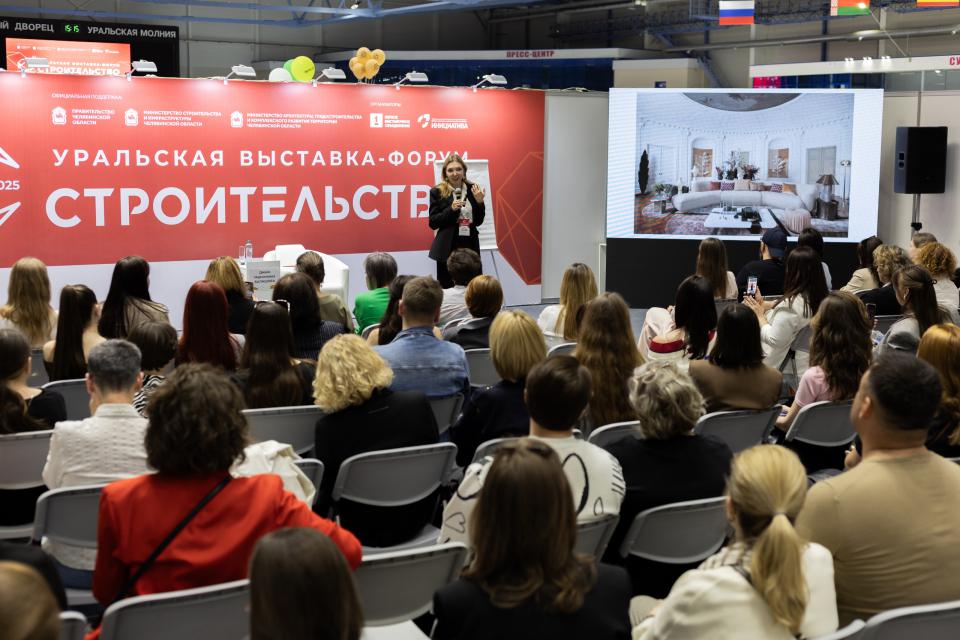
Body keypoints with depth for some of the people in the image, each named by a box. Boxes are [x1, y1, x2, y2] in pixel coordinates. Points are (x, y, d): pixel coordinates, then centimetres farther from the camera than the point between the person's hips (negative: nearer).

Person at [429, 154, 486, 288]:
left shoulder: (472, 189, 6)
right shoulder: (437, 192, 0)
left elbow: (478, 221, 9)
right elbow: (433, 223, -4)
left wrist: (479, 202, -7)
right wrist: (451, 209, -16)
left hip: (470, 245, 2)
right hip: (448, 247, -2)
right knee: (447, 288, -2)